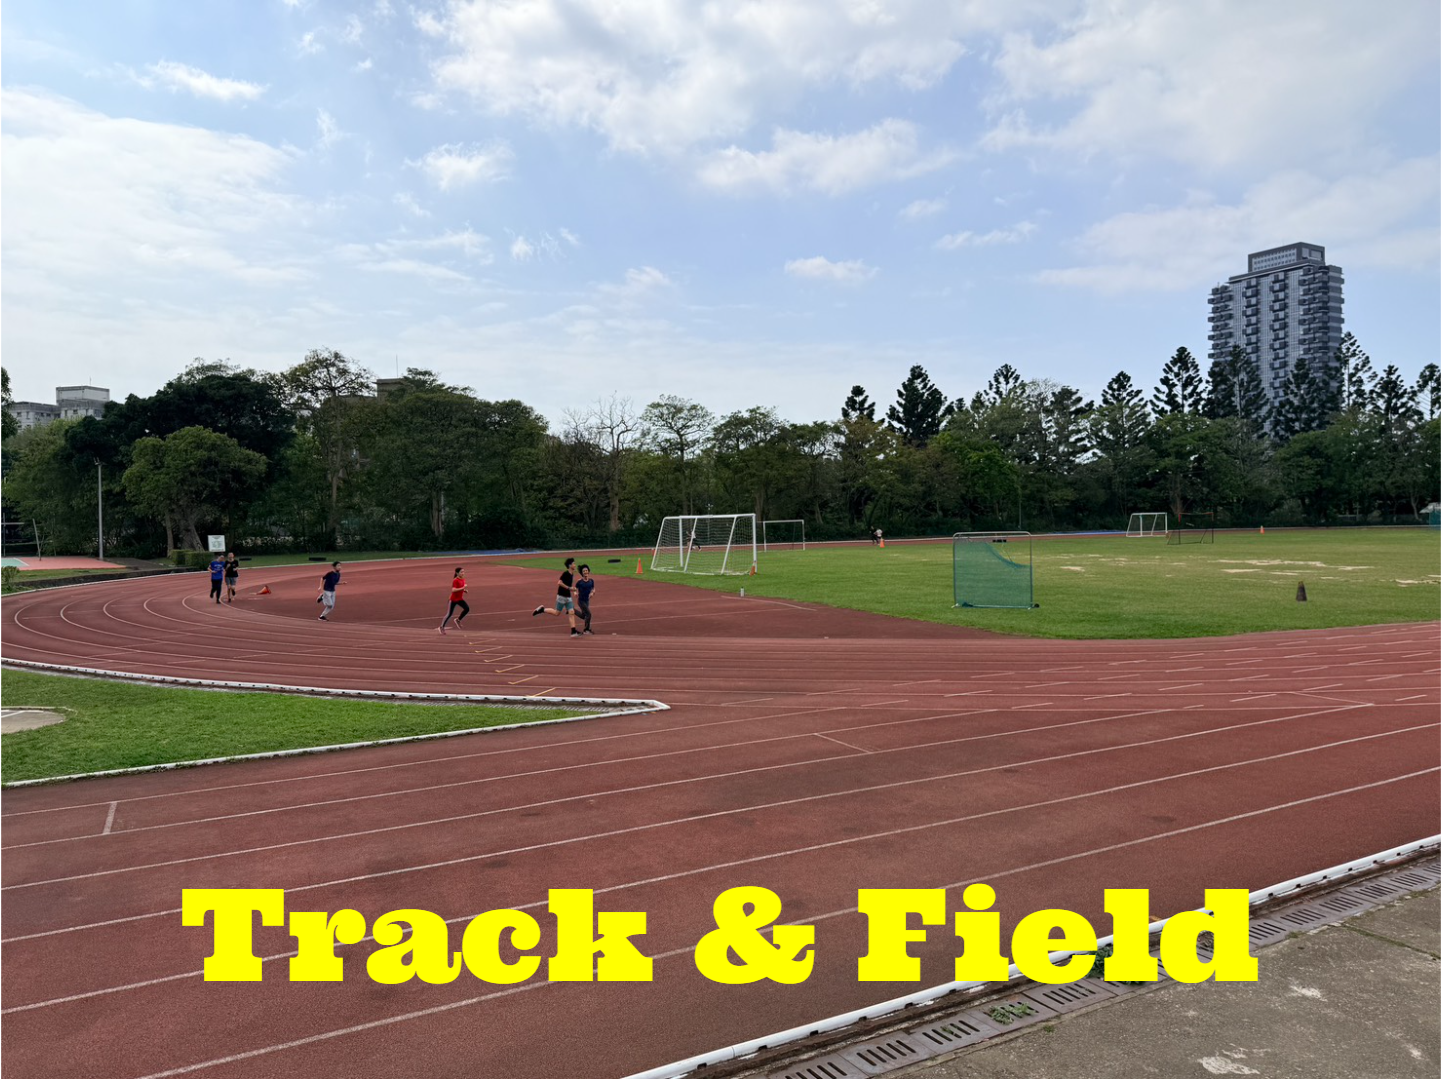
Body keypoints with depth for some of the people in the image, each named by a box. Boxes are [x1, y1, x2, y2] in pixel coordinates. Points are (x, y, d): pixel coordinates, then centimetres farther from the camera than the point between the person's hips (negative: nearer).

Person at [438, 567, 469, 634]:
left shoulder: (463, 580, 4)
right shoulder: (455, 581, -20)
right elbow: (453, 590, -31)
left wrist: (464, 590, 1)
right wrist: (462, 588, -32)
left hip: (460, 599, 7)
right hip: (453, 599, -7)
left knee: (467, 608, -13)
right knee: (449, 614, -1)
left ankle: (458, 620, 7)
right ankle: (442, 627, 12)